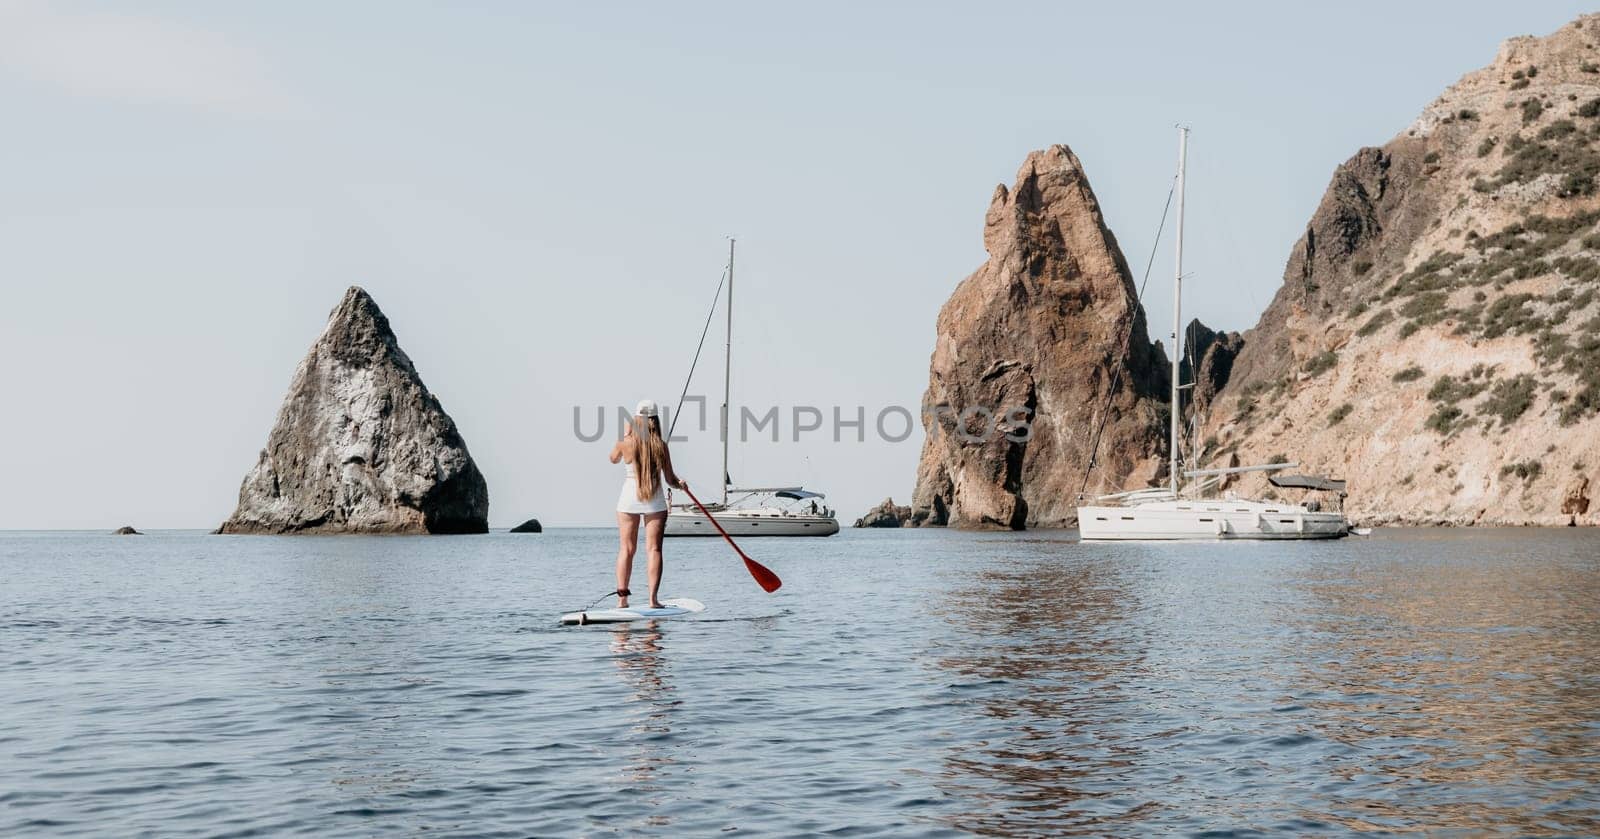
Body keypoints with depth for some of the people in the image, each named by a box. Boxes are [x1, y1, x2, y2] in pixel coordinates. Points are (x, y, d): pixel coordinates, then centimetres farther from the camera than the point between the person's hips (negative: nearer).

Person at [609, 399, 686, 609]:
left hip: (629, 499, 1)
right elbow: (670, 480, -2)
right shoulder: (661, 446, -6)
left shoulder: (625, 444, -6)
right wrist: (680, 485, 20)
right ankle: (653, 598, -6)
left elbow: (613, 458, 18)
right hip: (655, 501, -1)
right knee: (654, 549, 2)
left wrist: (626, 434, 22)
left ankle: (622, 597, 5)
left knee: (626, 549, 8)